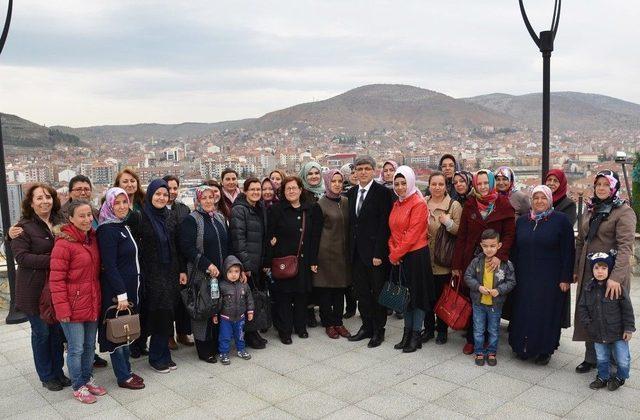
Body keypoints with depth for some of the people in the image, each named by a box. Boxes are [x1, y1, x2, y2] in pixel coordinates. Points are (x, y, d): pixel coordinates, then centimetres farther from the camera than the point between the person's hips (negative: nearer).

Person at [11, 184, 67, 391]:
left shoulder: (60, 223, 6)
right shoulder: (24, 227, -9)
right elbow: (21, 257, -17)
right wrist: (51, 260, -24)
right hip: (35, 290, -4)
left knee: (57, 330, 13)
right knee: (41, 332, 7)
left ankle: (58, 371, 29)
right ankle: (46, 376, 23)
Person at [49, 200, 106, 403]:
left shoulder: (92, 238, 7)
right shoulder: (63, 243, -16)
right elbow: (56, 280, -16)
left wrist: (98, 299, 13)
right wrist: (62, 309, -18)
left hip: (92, 304, 7)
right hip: (73, 306, -7)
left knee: (90, 345, 17)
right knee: (76, 348, 5)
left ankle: (87, 379, 34)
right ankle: (78, 387, 21)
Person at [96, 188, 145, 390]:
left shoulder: (125, 227, 12)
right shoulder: (107, 231, -15)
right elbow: (109, 265, -20)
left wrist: (129, 291, 15)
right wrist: (121, 294, -22)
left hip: (129, 288, 9)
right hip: (115, 291, -9)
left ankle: (127, 370, 27)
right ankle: (123, 377, 13)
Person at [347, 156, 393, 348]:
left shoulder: (383, 192, -9)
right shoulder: (351, 193, 9)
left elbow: (384, 224, -14)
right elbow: (351, 222, 13)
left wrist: (379, 253, -17)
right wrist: (351, 249, 6)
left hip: (375, 252, -6)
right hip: (357, 252, 6)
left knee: (378, 292, 6)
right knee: (362, 292, 13)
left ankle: (378, 330, 19)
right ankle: (367, 327, 27)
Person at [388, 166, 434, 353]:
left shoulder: (419, 204, -12)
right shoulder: (396, 205, 11)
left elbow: (413, 234, -17)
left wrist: (396, 253, -13)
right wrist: (392, 252, -2)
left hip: (416, 256, -7)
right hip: (399, 258, 7)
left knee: (417, 294, 3)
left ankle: (416, 336, 13)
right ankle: (407, 333, 23)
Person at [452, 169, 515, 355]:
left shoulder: (503, 205, -1)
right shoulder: (470, 205, 5)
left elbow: (509, 233, -3)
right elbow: (461, 235, 5)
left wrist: (500, 255, -18)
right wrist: (456, 264, 2)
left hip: (494, 261, -1)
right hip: (471, 259, 2)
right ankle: (471, 339, 17)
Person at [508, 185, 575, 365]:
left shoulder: (561, 220, -3)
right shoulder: (522, 221, 9)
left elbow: (567, 251, -6)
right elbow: (514, 249, 13)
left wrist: (565, 278, -10)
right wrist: (513, 274, 8)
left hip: (550, 280, -4)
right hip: (524, 278, 4)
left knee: (546, 314, 2)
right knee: (522, 313, 7)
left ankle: (544, 350, 17)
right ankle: (522, 347, 22)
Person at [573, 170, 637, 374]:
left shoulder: (624, 212, -10)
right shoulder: (589, 210, 11)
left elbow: (625, 246, -20)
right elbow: (580, 241, 15)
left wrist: (616, 277, -30)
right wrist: (575, 269, 10)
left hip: (612, 274, -6)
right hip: (588, 273, 6)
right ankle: (591, 358, 22)